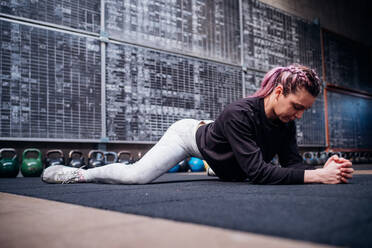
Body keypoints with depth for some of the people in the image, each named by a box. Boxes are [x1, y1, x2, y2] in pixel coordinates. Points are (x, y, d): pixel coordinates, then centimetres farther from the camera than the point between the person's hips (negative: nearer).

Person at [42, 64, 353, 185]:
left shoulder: (286, 120, -16)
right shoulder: (240, 113, -39)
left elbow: (292, 162, -16)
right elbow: (257, 172, -43)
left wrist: (323, 168, -36)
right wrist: (317, 176, -47)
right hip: (189, 135, -8)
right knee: (136, 176, -22)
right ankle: (77, 174, 2)